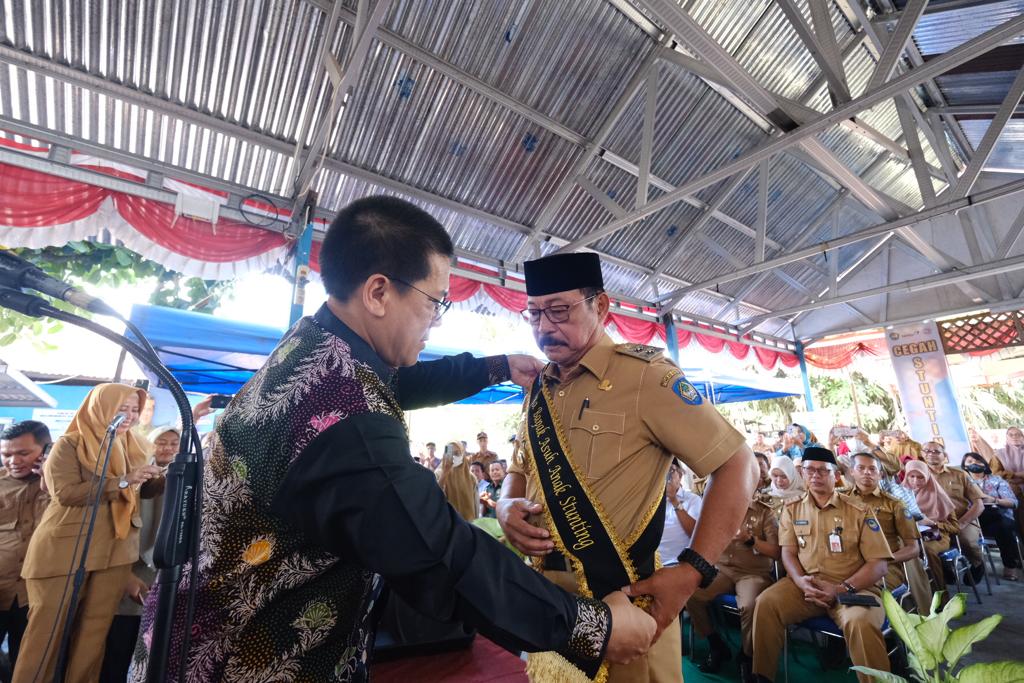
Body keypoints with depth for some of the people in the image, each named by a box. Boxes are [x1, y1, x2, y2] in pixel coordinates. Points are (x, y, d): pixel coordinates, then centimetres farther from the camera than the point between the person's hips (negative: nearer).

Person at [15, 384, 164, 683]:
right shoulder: (69, 444, -7)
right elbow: (65, 492, -18)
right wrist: (123, 481, -21)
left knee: (96, 627, 11)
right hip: (65, 550, -4)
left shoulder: (134, 447, 8)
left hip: (115, 550, 5)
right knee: (47, 627, 6)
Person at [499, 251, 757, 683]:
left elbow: (738, 465, -13)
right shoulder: (539, 388, 4)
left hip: (621, 606, -6)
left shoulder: (642, 374, -17)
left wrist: (692, 571, -19)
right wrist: (507, 507, -6)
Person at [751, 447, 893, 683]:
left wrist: (842, 589, -17)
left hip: (853, 587, -2)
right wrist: (800, 581, -15)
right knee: (766, 603, -21)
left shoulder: (859, 511, 0)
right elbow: (788, 552, 6)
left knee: (860, 622, -36)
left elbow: (878, 563, -4)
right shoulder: (792, 509, 8)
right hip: (805, 584, 2)